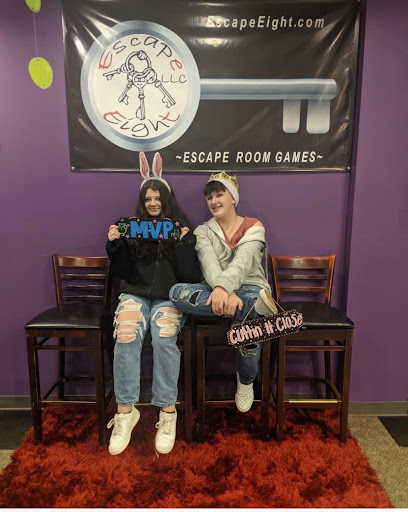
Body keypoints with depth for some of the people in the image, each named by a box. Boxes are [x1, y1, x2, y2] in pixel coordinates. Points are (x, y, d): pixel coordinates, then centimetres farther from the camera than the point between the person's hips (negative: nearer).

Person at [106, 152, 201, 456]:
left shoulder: (183, 230, 8)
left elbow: (190, 277, -3)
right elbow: (122, 273, 10)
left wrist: (183, 243, -14)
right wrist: (115, 244, -4)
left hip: (171, 296, -1)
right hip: (135, 293, 2)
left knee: (163, 338, -31)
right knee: (126, 338, -28)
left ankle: (168, 411, -17)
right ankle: (126, 411, -15)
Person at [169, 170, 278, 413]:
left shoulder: (253, 227, 5)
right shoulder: (203, 231, 10)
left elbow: (243, 261, -15)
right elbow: (209, 263, -11)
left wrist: (224, 286, -35)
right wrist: (220, 290, -32)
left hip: (249, 288, -1)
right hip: (216, 291, 2)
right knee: (177, 292, -30)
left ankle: (246, 381, -1)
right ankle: (253, 306, -38)